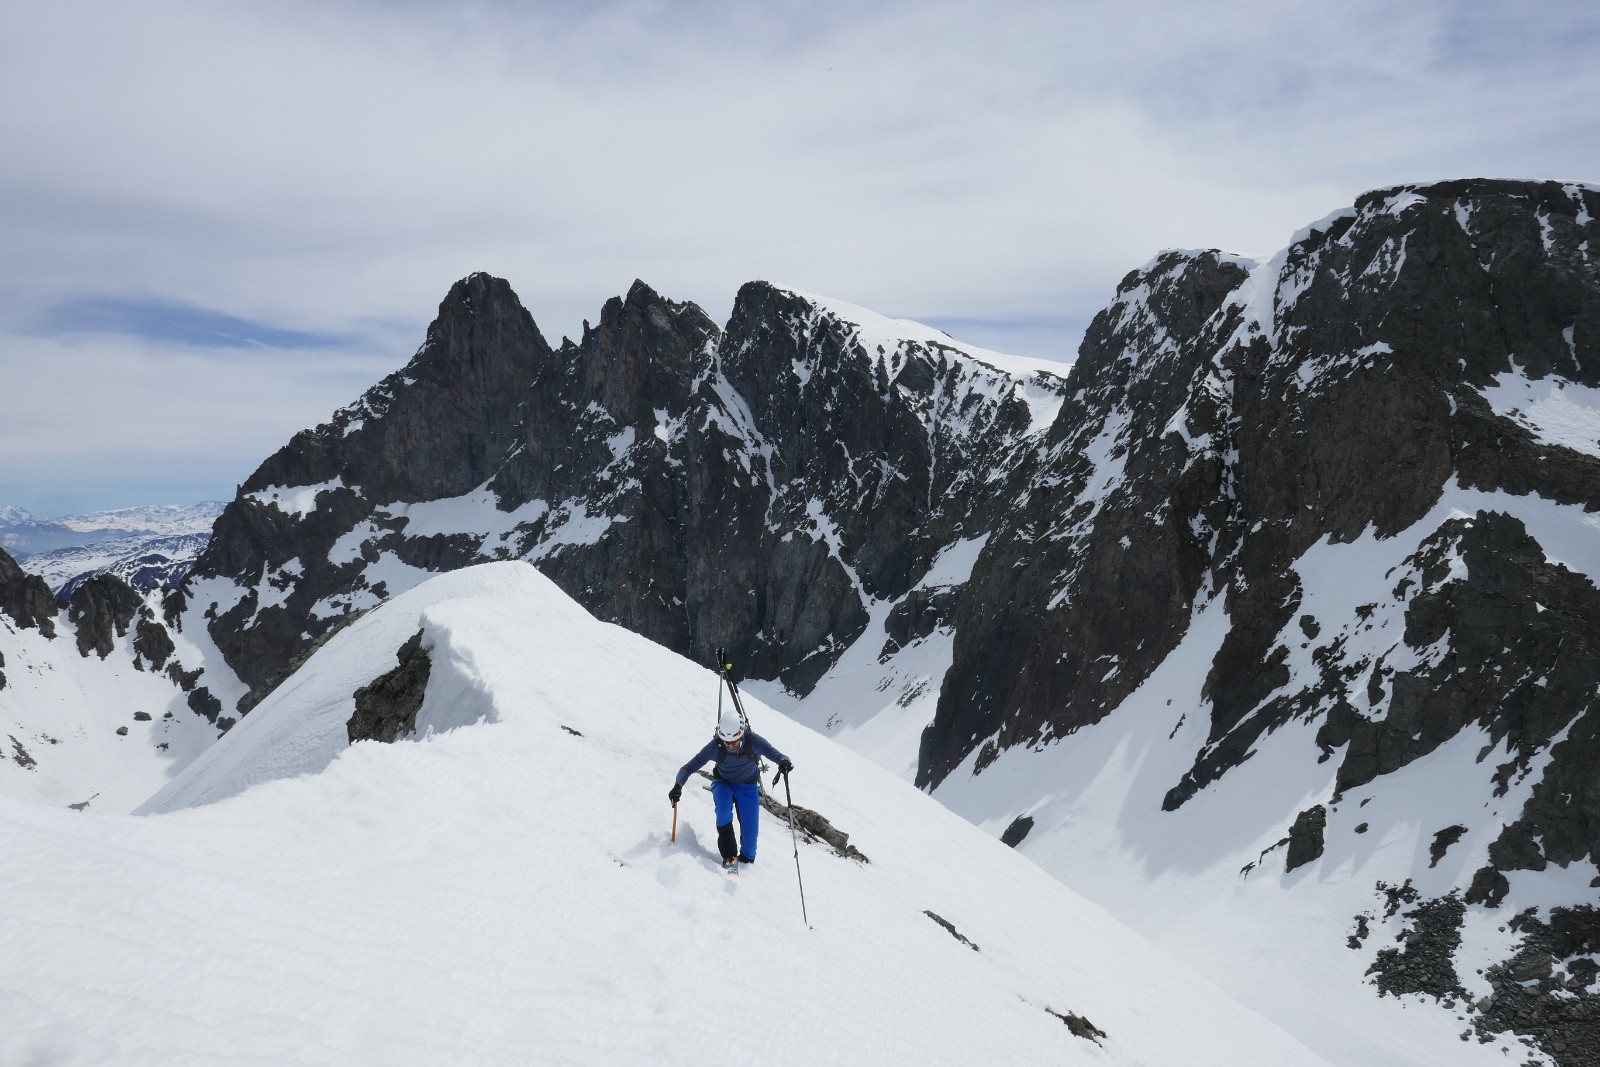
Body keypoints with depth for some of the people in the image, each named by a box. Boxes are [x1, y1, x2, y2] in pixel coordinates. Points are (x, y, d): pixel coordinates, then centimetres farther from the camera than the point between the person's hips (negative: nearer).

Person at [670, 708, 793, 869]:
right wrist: (678, 785, -43)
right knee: (723, 809, -32)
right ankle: (729, 855, -17)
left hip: (748, 786, 0)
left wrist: (784, 762, -57)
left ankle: (747, 859, 22)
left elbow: (775, 754, -33)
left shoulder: (753, 741, -28)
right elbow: (689, 767, -25)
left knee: (750, 830, -8)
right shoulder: (715, 746, -27)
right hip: (723, 783, 0)